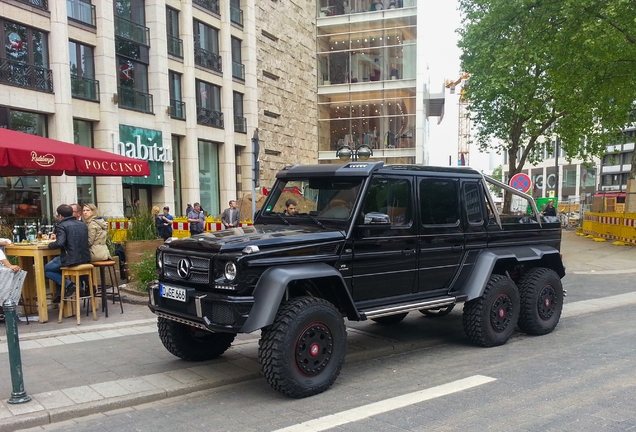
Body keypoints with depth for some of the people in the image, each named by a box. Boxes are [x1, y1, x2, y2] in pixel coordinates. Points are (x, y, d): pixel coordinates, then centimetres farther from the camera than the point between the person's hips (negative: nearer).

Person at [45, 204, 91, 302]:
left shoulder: (61, 226, -9)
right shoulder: (83, 225, 13)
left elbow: (60, 243, -21)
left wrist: (50, 244, 0)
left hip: (71, 260, -8)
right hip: (85, 259, 8)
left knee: (45, 269, 13)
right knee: (57, 261, 33)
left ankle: (68, 284, -3)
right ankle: (60, 294, 31)